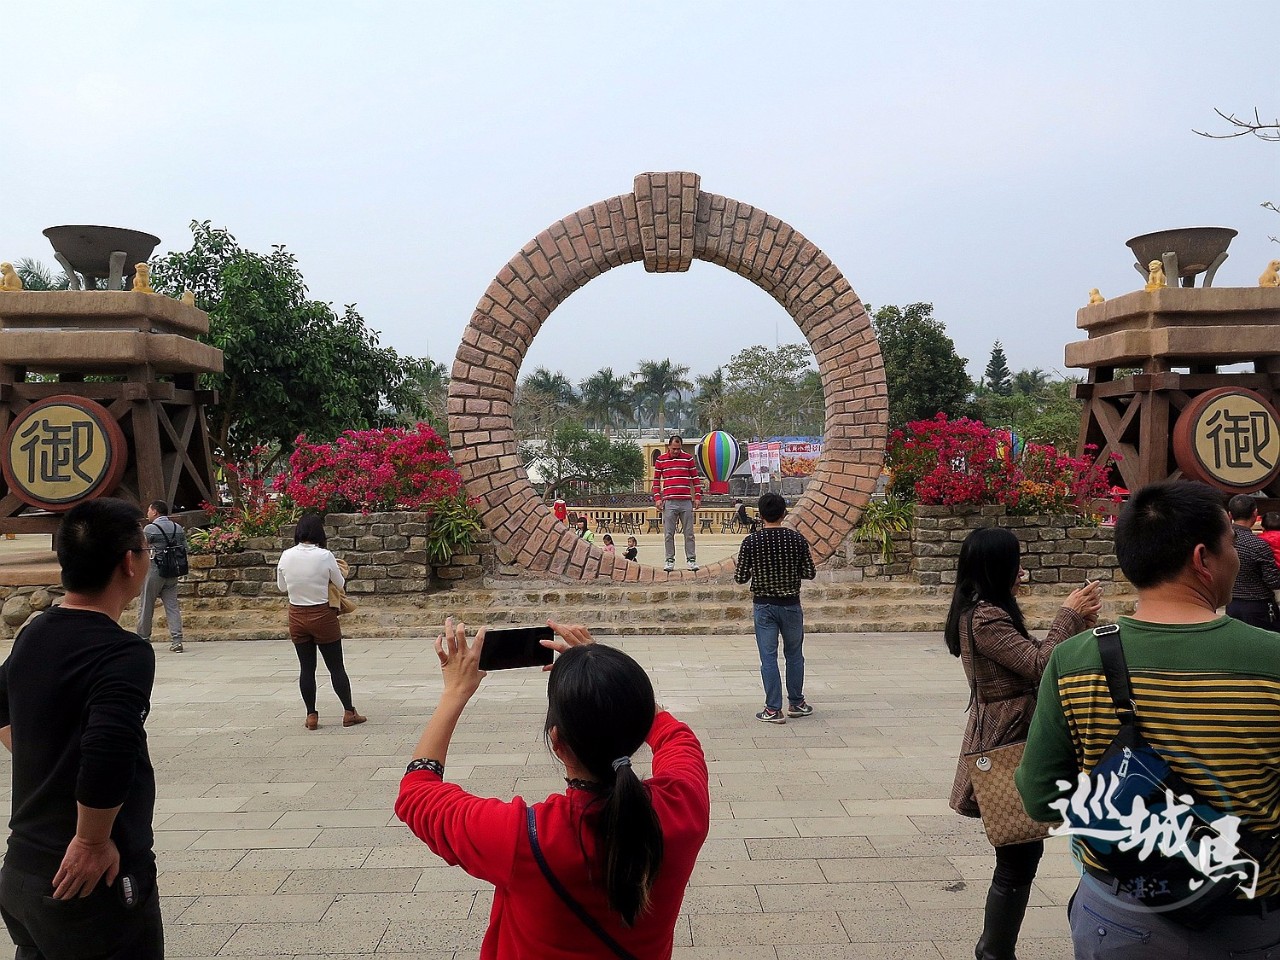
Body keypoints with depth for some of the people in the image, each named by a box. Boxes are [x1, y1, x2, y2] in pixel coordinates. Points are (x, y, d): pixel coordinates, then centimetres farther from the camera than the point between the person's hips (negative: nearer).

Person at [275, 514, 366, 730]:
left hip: (297, 616, 3)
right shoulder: (324, 556, -16)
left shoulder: (286, 556, -5)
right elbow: (340, 584, -2)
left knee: (306, 668, 11)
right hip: (322, 615, -3)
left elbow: (281, 586, 9)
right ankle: (349, 712, 15)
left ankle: (311, 716, 16)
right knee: (336, 667, 7)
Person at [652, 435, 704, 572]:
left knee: (689, 533, 4)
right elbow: (656, 481, 10)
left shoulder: (689, 458, 7)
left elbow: (696, 479, 10)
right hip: (669, 502, 0)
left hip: (686, 502, 0)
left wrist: (698, 497, 5)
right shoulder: (660, 460, 6)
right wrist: (657, 498, 1)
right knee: (668, 534, 2)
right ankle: (670, 560, 9)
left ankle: (691, 559, 10)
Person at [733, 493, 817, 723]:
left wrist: (736, 570, 15)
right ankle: (796, 703, 28)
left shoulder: (751, 542, -10)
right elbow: (810, 573, -3)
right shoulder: (797, 539, -8)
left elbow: (741, 577, -6)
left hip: (763, 606, -1)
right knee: (794, 655, 17)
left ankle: (773, 709, 7)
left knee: (768, 657, 5)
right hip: (791, 605, 1)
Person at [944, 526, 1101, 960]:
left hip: (1010, 741, 11)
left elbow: (1030, 656, 13)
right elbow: (1038, 664, -23)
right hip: (1004, 745, -11)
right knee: (1018, 859, -2)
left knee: (1023, 851, 18)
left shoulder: (988, 611, 13)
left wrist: (1076, 619, 4)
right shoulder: (984, 618, -20)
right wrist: (1069, 616, -11)